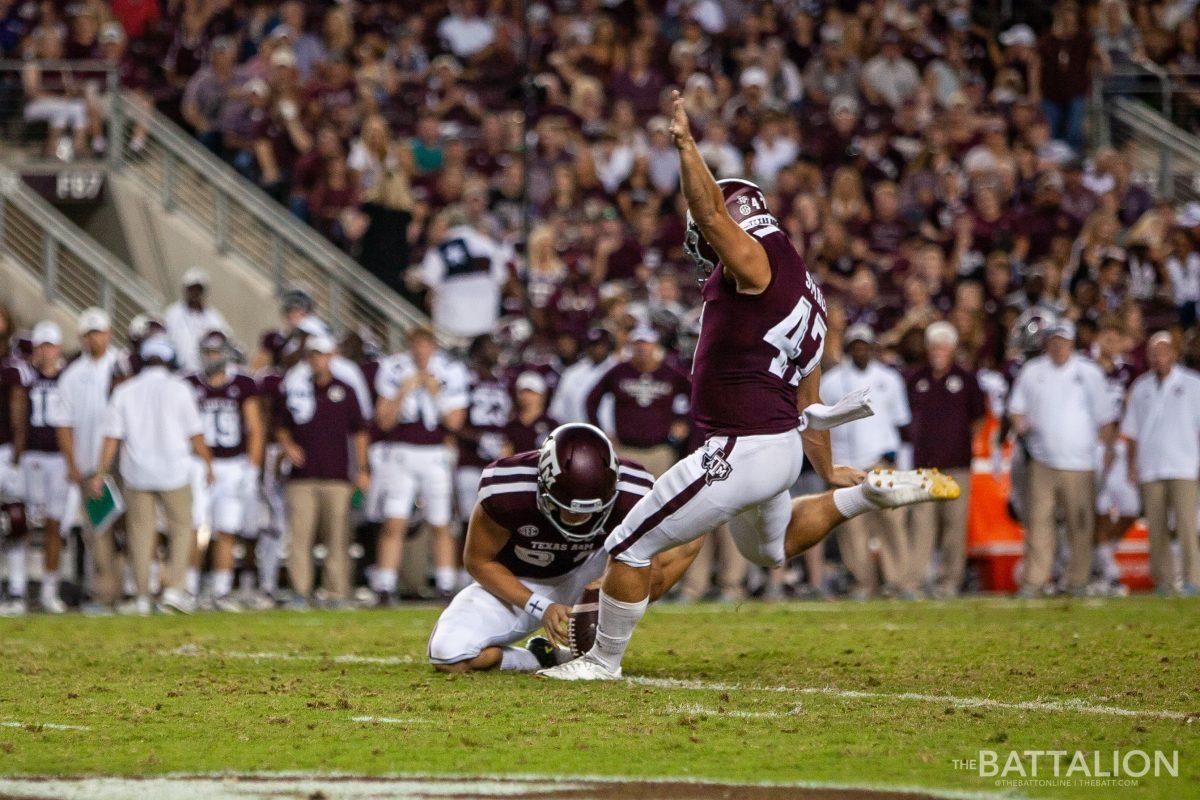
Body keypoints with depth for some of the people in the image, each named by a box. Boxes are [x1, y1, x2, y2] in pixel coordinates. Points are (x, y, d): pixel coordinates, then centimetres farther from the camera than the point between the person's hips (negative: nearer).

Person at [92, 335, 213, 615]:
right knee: (182, 528, 8)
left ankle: (142, 597, 6)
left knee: (140, 532, 7)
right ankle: (174, 589, -5)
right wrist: (208, 463, 13)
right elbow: (195, 435, -1)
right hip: (173, 471, -2)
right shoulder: (178, 388, -3)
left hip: (136, 474, 2)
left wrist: (100, 475, 5)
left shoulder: (125, 391, 3)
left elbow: (112, 438, 0)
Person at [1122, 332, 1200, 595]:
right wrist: (1132, 465, 8)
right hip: (1150, 470, 3)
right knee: (1156, 529, 1)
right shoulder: (1141, 388, 13)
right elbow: (1132, 431, 16)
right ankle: (1164, 581, 7)